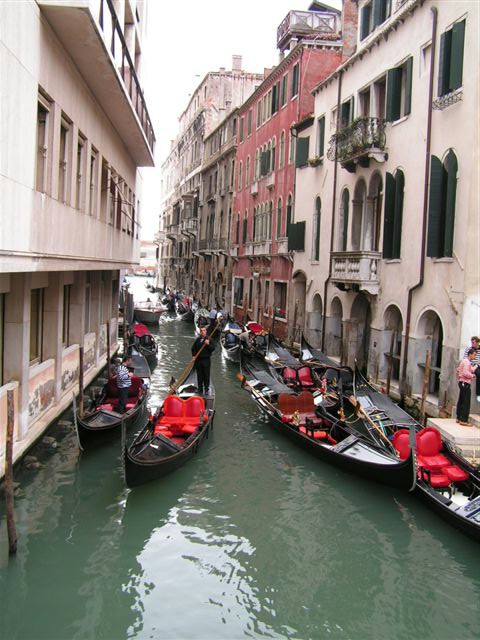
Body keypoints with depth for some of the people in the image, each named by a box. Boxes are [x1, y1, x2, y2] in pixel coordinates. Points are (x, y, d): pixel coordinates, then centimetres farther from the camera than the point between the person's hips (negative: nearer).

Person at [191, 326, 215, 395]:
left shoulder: (209, 339, -2)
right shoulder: (197, 340, 9)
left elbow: (213, 349, -8)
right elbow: (193, 349, 16)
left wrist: (208, 344, -24)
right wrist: (194, 355, 2)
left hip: (206, 360, -3)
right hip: (198, 360, 3)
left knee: (206, 375, 0)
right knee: (199, 376, 8)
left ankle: (206, 390, 8)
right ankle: (200, 389, 17)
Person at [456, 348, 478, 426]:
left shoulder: (465, 361, 17)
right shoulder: (467, 362, -16)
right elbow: (465, 373, -26)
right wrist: (472, 376, -12)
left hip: (462, 383, 11)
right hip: (465, 384, -11)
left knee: (461, 401, 14)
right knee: (466, 403, -8)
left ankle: (459, 418, 19)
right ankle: (463, 420, -9)